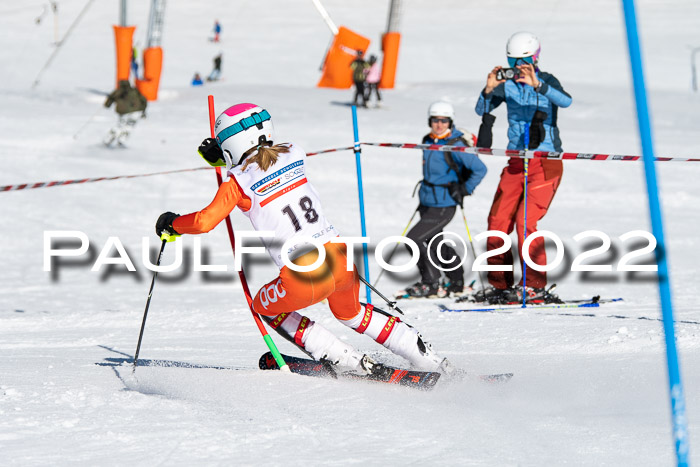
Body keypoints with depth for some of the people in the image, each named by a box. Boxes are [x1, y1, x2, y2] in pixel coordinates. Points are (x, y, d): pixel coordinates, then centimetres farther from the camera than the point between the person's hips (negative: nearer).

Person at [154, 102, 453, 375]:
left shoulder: (238, 181, -6)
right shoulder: (293, 155, 10)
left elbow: (204, 222, -8)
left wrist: (172, 223, 11)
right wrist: (229, 158, 36)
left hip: (305, 279, -6)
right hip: (341, 260, 6)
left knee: (265, 306, 27)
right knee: (349, 312, 36)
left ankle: (345, 359, 14)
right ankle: (426, 356, 30)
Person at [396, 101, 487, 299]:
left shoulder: (456, 145, -16)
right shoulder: (428, 141, 7)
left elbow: (480, 169, -15)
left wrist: (464, 191, -13)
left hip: (443, 207, -8)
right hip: (427, 203, 8)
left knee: (414, 239, -15)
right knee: (434, 244, 16)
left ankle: (430, 284, -4)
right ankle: (456, 282, 31)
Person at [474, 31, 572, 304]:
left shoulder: (546, 81, -6)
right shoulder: (507, 85, 6)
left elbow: (566, 101, -26)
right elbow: (481, 110, -2)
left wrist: (537, 85, -39)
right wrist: (488, 90, -21)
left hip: (545, 163, -5)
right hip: (516, 163, 5)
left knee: (525, 222, -15)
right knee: (498, 222, -1)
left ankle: (534, 286, -6)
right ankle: (500, 285, 10)